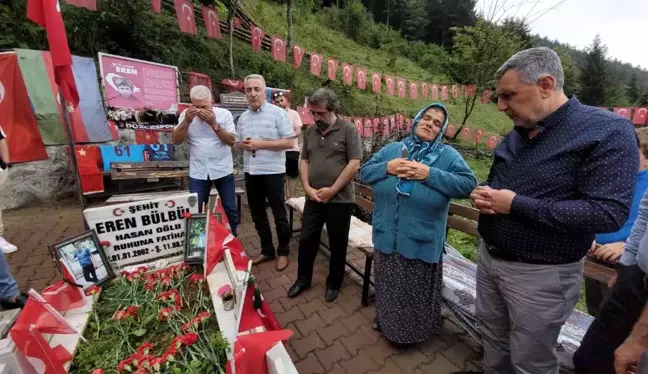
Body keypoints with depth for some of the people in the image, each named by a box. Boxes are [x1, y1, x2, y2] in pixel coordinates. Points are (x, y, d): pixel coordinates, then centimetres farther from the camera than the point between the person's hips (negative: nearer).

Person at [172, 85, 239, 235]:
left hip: (223, 170, -1)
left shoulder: (224, 114, -4)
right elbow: (175, 141, -4)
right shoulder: (186, 115, 1)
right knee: (196, 210, 7)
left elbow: (231, 141, -10)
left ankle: (233, 238, 30)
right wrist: (187, 121, -18)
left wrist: (214, 124, -22)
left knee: (230, 208, 10)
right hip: (197, 172, 1)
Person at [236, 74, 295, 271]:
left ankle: (283, 252, 24)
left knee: (279, 215, 6)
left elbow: (289, 142, -14)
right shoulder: (243, 117, 11)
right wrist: (244, 145, -6)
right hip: (251, 172, 6)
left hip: (272, 172, -6)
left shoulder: (278, 113, -7)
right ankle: (267, 250, 32)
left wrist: (261, 144, -18)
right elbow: (237, 142, 18)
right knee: (258, 215, 15)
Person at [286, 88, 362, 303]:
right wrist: (307, 188, -4)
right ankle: (303, 278, 35)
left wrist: (332, 190, -15)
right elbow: (304, 160, 10)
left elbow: (354, 164, -13)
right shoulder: (310, 131, 9)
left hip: (340, 200, -4)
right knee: (307, 240, 14)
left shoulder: (348, 130, -7)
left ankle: (334, 284, 31)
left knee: (337, 244, 10)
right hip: (313, 199, 5)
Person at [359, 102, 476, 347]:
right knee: (389, 286, 23)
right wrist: (387, 168, -14)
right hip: (387, 236, 3)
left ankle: (412, 331, 43)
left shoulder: (448, 155, -3)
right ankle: (387, 322, 49)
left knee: (416, 291, 16)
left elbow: (468, 184, -14)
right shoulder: (391, 149, 5)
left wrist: (430, 174, -22)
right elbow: (364, 172, 4)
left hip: (421, 241, -3)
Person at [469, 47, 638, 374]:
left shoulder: (607, 131, -16)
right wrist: (482, 193, -7)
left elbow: (608, 213, -24)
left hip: (540, 274, -6)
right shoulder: (518, 133, 6)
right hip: (489, 256, 7)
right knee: (493, 338, 26)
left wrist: (516, 205, -24)